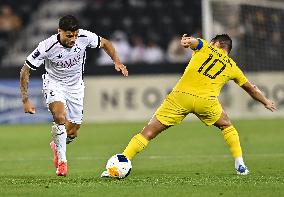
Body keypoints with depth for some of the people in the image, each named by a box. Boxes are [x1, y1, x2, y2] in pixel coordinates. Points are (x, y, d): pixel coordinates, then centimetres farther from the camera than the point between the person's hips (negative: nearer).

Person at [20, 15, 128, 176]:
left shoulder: (84, 37, -22)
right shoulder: (47, 47, -29)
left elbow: (105, 43, 0)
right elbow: (25, 70, -19)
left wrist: (117, 62, -14)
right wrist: (26, 100, -21)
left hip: (75, 85, 3)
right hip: (54, 83, -3)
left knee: (72, 133, 5)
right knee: (60, 118, -30)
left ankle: (57, 146, 40)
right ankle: (62, 160, -15)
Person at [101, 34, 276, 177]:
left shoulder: (206, 47, 20)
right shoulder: (232, 67, 25)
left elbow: (194, 41, -5)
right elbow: (251, 89, 39)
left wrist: (189, 40, -28)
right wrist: (266, 102, 56)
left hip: (180, 96, -1)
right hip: (206, 101, 1)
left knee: (148, 133, 0)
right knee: (227, 126, 32)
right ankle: (240, 165, 24)